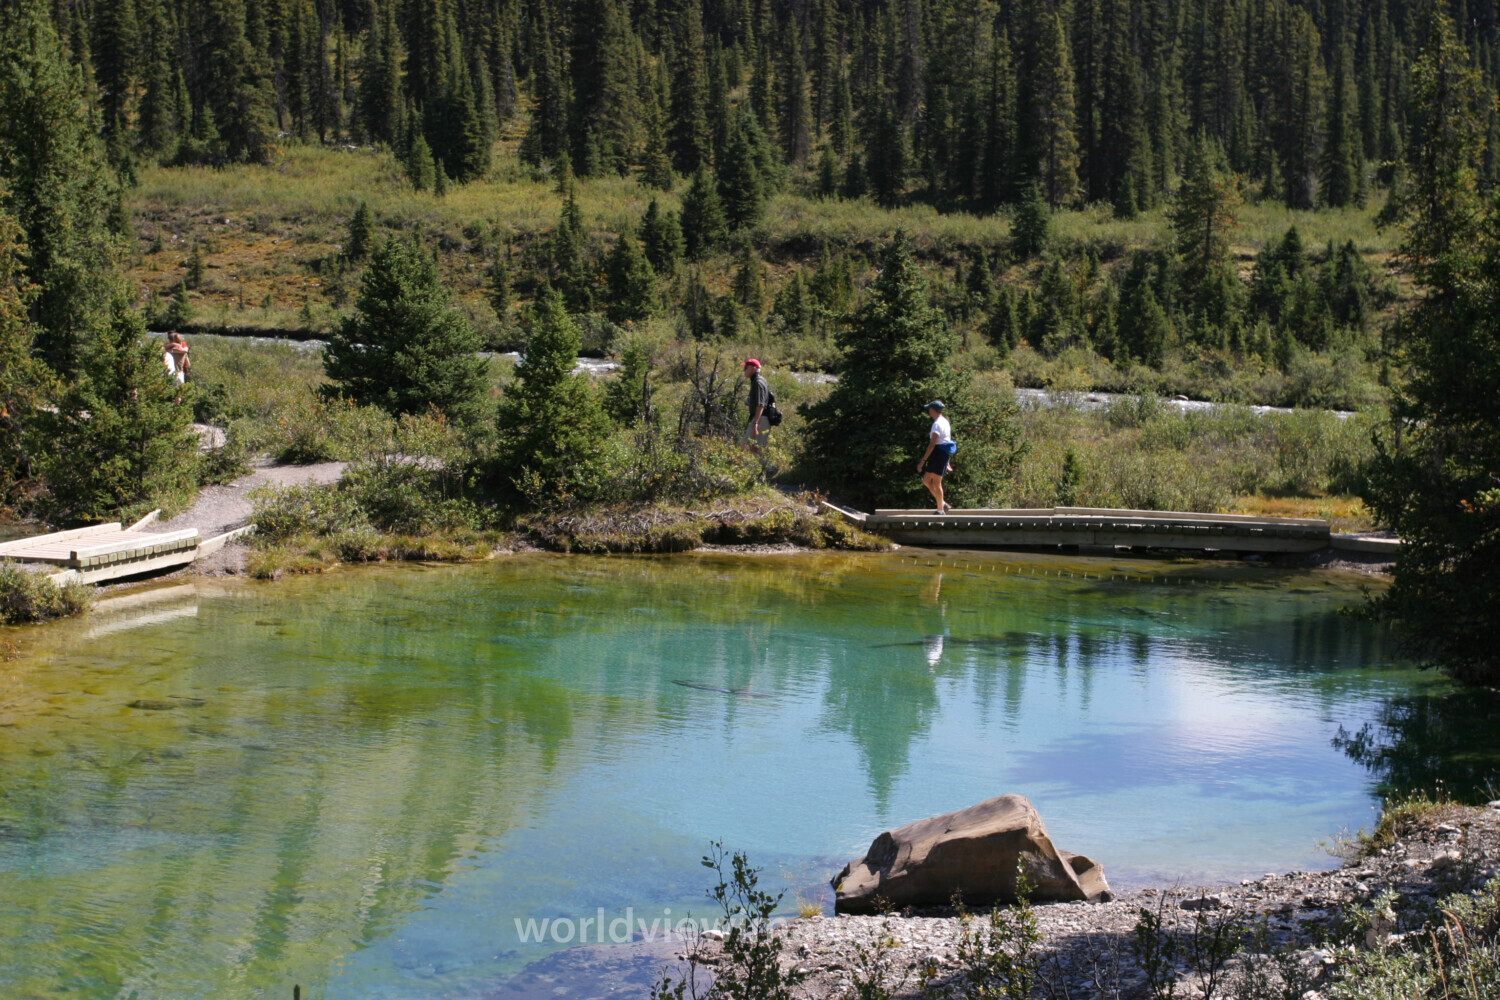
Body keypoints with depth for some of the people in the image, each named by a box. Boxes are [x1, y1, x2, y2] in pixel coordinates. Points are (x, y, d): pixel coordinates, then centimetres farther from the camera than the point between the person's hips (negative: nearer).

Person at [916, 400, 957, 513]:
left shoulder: (937, 424, -16)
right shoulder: (945, 421, 15)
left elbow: (932, 444, -22)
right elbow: (947, 440, 21)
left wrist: (923, 461, -22)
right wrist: (947, 462, 26)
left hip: (939, 453, -10)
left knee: (936, 483, -1)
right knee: (926, 481, 12)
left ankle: (940, 510, 6)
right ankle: (943, 504, 14)